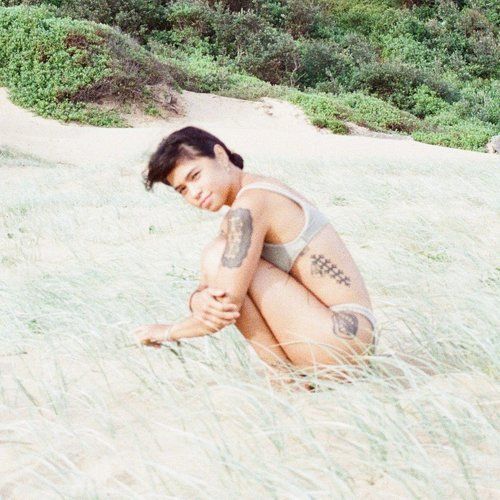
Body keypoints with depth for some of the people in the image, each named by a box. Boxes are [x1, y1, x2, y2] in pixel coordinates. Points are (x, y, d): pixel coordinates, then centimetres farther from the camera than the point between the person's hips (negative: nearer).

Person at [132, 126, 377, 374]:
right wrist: (198, 300, -12)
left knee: (218, 257, -11)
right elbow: (206, 286, 12)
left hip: (342, 335, -10)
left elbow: (227, 307, -19)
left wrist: (167, 332, -2)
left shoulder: (249, 206, -15)